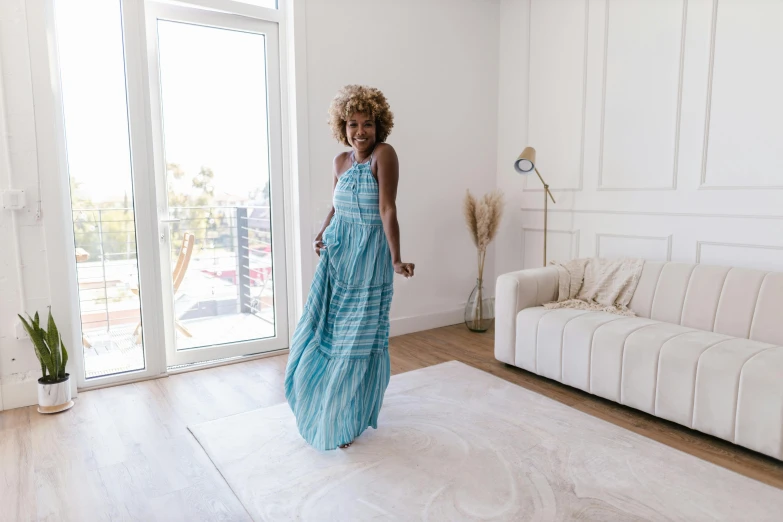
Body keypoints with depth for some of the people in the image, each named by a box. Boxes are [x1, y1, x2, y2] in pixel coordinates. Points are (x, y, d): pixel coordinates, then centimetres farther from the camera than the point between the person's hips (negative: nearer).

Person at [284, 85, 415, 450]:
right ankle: (325, 405, 40)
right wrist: (320, 235, 0)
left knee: (359, 336, 4)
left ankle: (349, 419, 25)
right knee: (324, 328, 14)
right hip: (337, 254, 7)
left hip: (369, 256, -6)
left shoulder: (384, 154, -12)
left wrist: (396, 260, -25)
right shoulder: (340, 161, 8)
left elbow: (387, 209, -20)